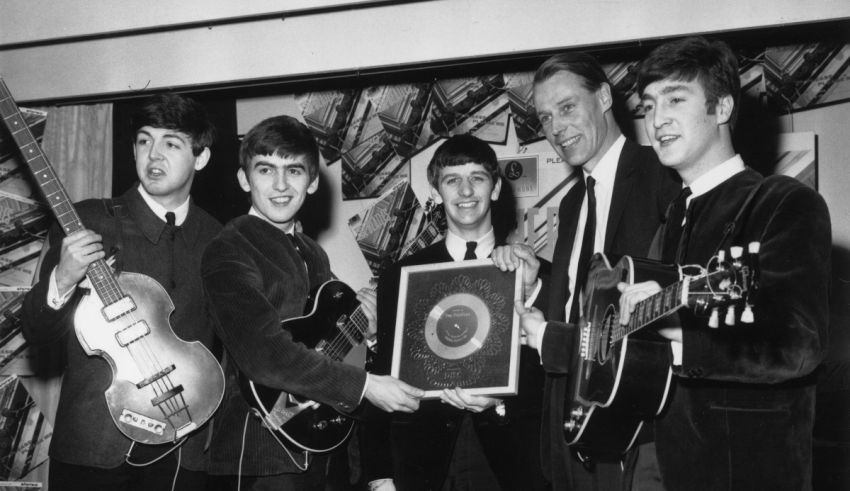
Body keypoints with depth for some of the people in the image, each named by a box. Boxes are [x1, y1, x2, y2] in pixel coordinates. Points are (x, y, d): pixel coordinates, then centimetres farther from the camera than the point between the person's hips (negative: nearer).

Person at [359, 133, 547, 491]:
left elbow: (545, 371, 2)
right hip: (423, 451, 1)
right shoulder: (400, 276, 4)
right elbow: (383, 376, 5)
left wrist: (499, 406, -18)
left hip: (511, 447, 0)